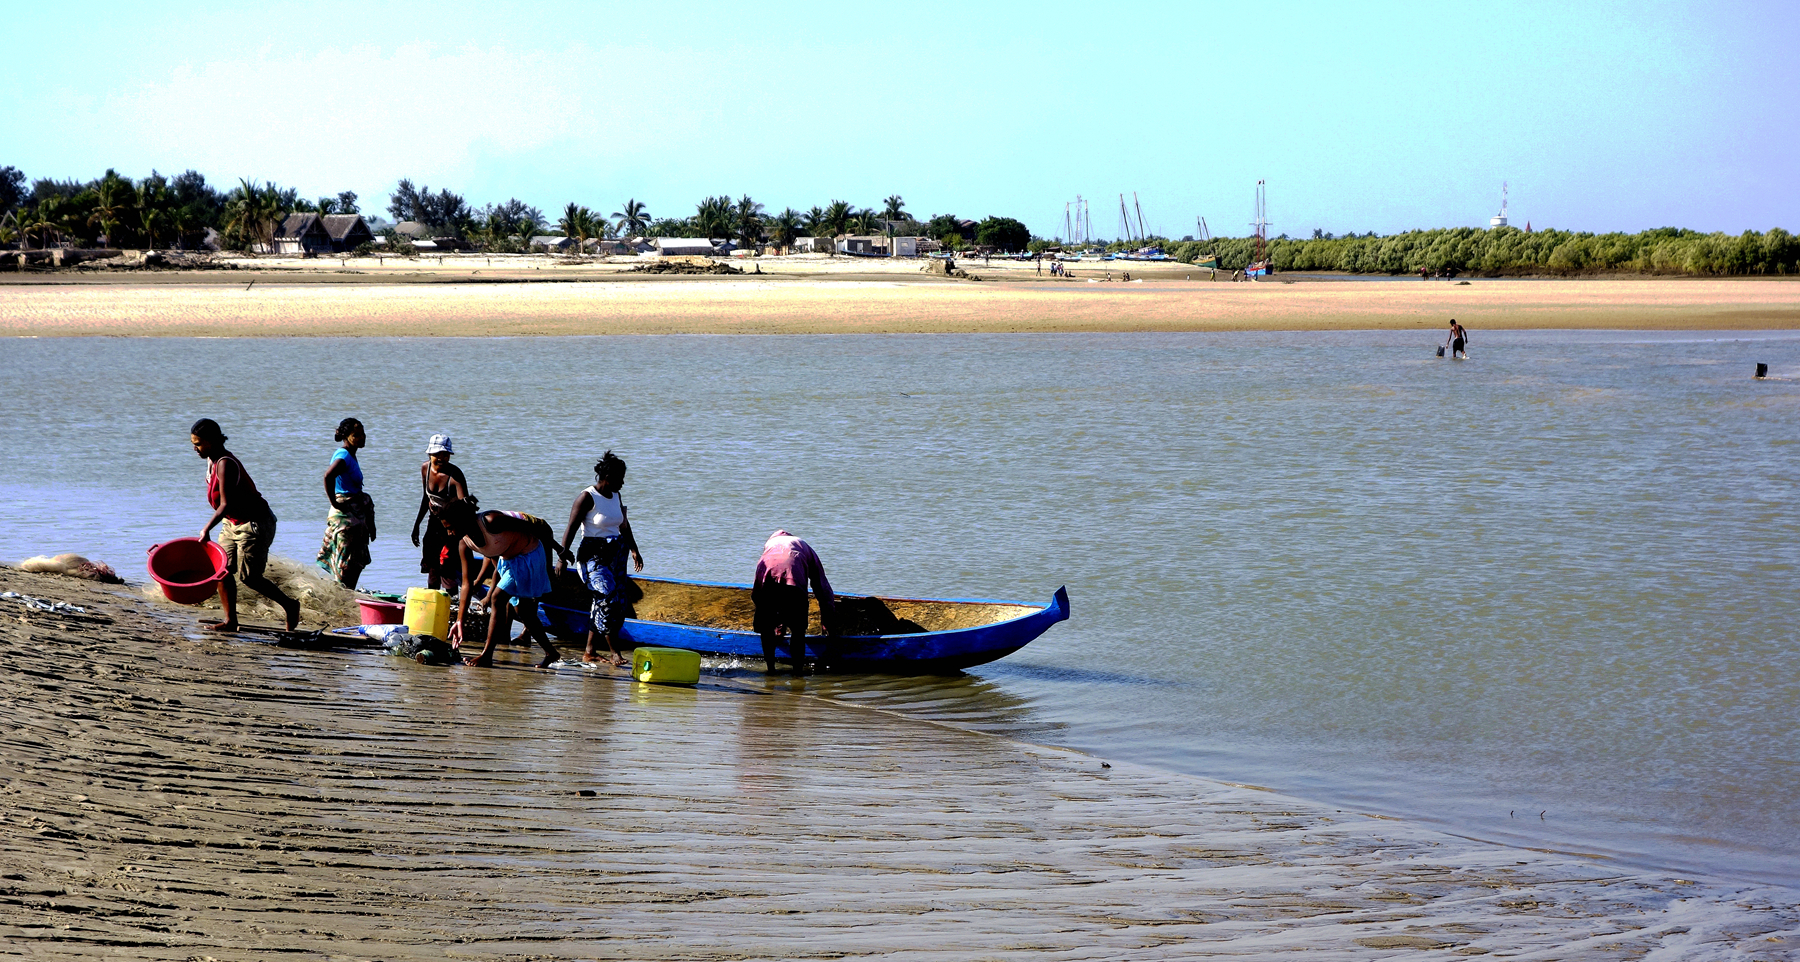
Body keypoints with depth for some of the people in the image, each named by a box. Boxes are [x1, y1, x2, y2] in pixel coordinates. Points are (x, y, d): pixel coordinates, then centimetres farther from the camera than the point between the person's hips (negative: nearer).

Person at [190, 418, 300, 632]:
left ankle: (289, 605, 14)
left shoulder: (225, 464, -26)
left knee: (248, 577, -3)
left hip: (255, 524, -10)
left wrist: (206, 529, -29)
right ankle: (230, 621, 7)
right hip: (232, 523, 10)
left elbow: (226, 504, -31)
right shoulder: (212, 461, 4)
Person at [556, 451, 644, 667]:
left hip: (616, 554, 8)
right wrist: (562, 557, -18)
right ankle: (614, 652, -14)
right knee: (608, 599, -18)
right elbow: (571, 528, -13)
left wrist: (634, 550, 27)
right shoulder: (587, 497, -10)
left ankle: (589, 651, 10)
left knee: (618, 603, 3)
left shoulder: (616, 496, 12)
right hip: (594, 555, -8)